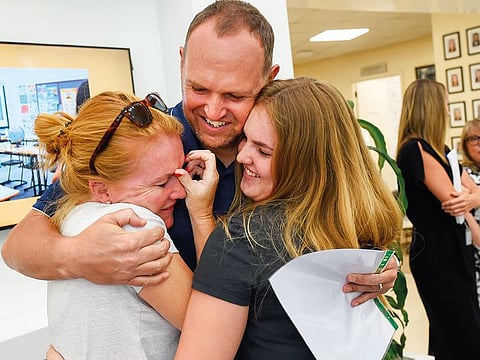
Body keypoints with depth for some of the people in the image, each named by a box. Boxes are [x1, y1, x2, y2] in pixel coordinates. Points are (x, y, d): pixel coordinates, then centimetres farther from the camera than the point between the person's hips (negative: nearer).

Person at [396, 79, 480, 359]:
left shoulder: (438, 149, 12)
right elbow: (452, 198, -22)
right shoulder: (415, 149, -17)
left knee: (450, 335, 17)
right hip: (437, 256, -9)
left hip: (453, 252, 9)